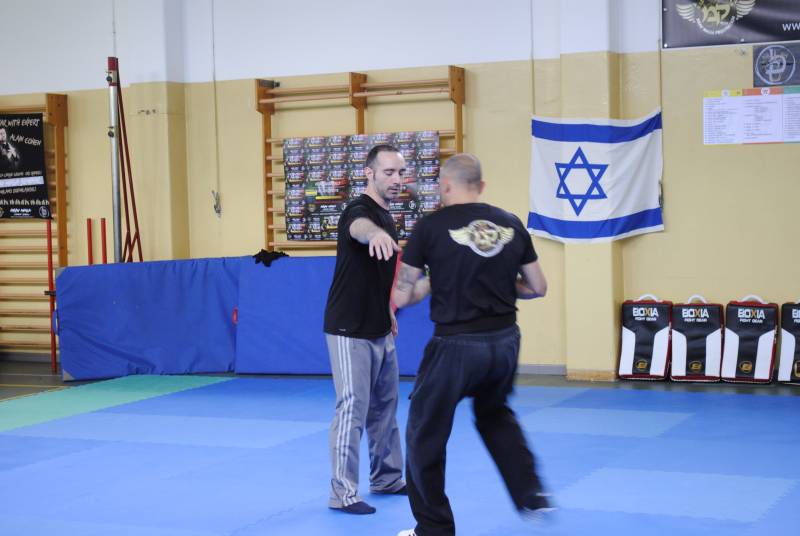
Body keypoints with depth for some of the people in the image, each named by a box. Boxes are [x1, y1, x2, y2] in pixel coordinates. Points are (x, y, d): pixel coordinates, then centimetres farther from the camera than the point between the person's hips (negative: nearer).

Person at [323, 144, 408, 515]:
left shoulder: (386, 217, 10)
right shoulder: (360, 211, -18)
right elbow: (361, 229, -46)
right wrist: (377, 234, -68)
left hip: (379, 331, 9)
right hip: (350, 332, -9)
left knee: (384, 407, 18)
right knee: (352, 411, -7)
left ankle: (386, 478, 31)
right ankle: (343, 493, 1)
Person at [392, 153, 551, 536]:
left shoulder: (430, 226, -8)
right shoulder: (512, 225, 4)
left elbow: (401, 297, -5)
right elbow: (538, 288, 10)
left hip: (456, 345, -5)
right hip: (505, 340, 5)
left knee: (425, 434, 14)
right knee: (494, 413, 33)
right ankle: (531, 495, 21)